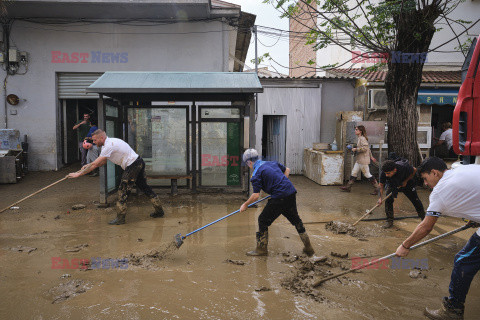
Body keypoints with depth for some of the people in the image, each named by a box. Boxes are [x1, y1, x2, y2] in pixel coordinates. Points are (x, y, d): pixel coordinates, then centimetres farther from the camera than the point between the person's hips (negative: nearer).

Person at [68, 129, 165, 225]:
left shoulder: (109, 146, -17)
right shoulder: (110, 142, 14)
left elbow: (95, 164, -18)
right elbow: (103, 162, 21)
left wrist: (79, 174, -11)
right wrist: (88, 165, 9)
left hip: (132, 166, -10)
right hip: (139, 163, 10)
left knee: (123, 191, -3)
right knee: (144, 187, 16)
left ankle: (120, 218, 4)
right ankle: (159, 211, 24)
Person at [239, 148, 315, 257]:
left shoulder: (256, 174, -7)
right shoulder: (272, 163, 15)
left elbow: (256, 195, -11)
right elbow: (287, 170, 29)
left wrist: (245, 204, 4)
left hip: (279, 198, -8)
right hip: (291, 193, 8)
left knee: (263, 220, 8)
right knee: (295, 219, 22)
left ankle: (262, 248, 15)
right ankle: (308, 248, 29)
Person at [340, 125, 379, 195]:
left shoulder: (362, 138, -15)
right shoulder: (359, 138, 14)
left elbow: (365, 148, -27)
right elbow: (368, 148, 22)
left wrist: (356, 149, -19)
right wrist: (370, 156, 27)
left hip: (363, 160, -10)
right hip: (359, 160, 10)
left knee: (367, 174, -3)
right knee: (354, 172, 11)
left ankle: (377, 188, 7)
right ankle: (348, 187, 18)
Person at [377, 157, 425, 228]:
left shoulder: (404, 167, -40)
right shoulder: (384, 172, -34)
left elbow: (414, 171, -16)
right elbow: (381, 184, -20)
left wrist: (406, 181, -21)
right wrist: (380, 197, -30)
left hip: (406, 183, -1)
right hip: (392, 184, 1)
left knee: (415, 199, 6)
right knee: (388, 199, -17)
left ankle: (423, 217, 31)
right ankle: (389, 221, -4)